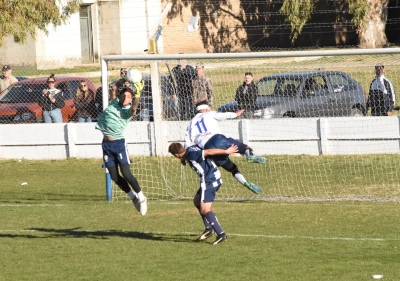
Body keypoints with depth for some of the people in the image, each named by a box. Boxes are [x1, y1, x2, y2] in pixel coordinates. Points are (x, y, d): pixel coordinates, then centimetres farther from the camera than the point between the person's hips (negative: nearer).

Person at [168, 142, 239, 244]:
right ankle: (209, 228, 23)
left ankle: (221, 234, -14)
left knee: (204, 209, -11)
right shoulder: (190, 149, 7)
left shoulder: (191, 154, -19)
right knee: (197, 201, 22)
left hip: (209, 181, -10)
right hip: (215, 178, 10)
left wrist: (226, 151, -16)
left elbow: (209, 152, -20)